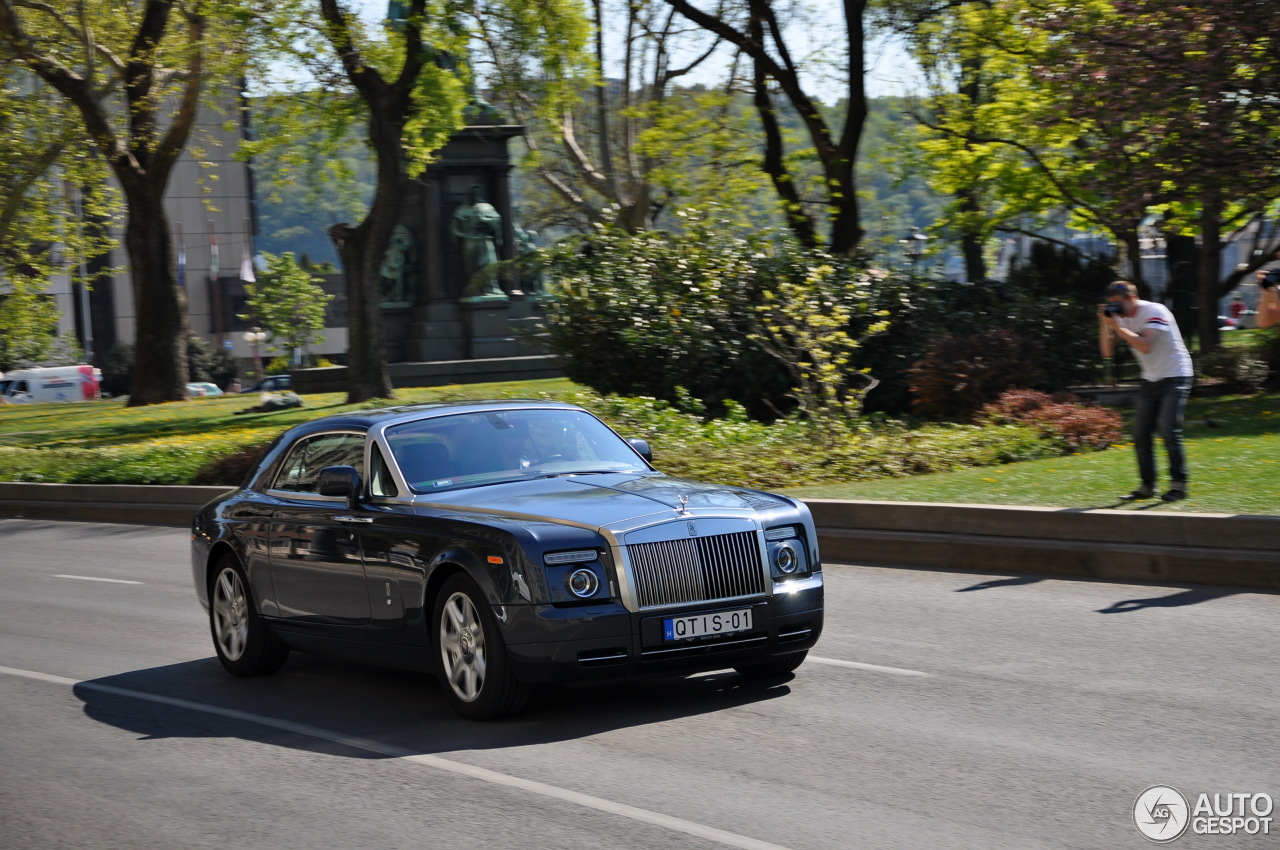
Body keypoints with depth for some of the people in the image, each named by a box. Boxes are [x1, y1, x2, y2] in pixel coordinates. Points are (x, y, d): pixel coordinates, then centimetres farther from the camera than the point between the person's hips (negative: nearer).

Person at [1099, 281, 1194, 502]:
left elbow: (1145, 346, -29)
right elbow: (1107, 351, 0)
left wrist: (1117, 326, -27)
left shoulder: (1154, 312, -17)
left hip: (1174, 376, -7)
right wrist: (1105, 324, -12)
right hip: (1150, 380, 7)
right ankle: (1147, 486, 9)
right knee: (1141, 434, 2)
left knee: (1168, 431, -15)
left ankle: (1178, 484, -8)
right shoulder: (1121, 318, 4)